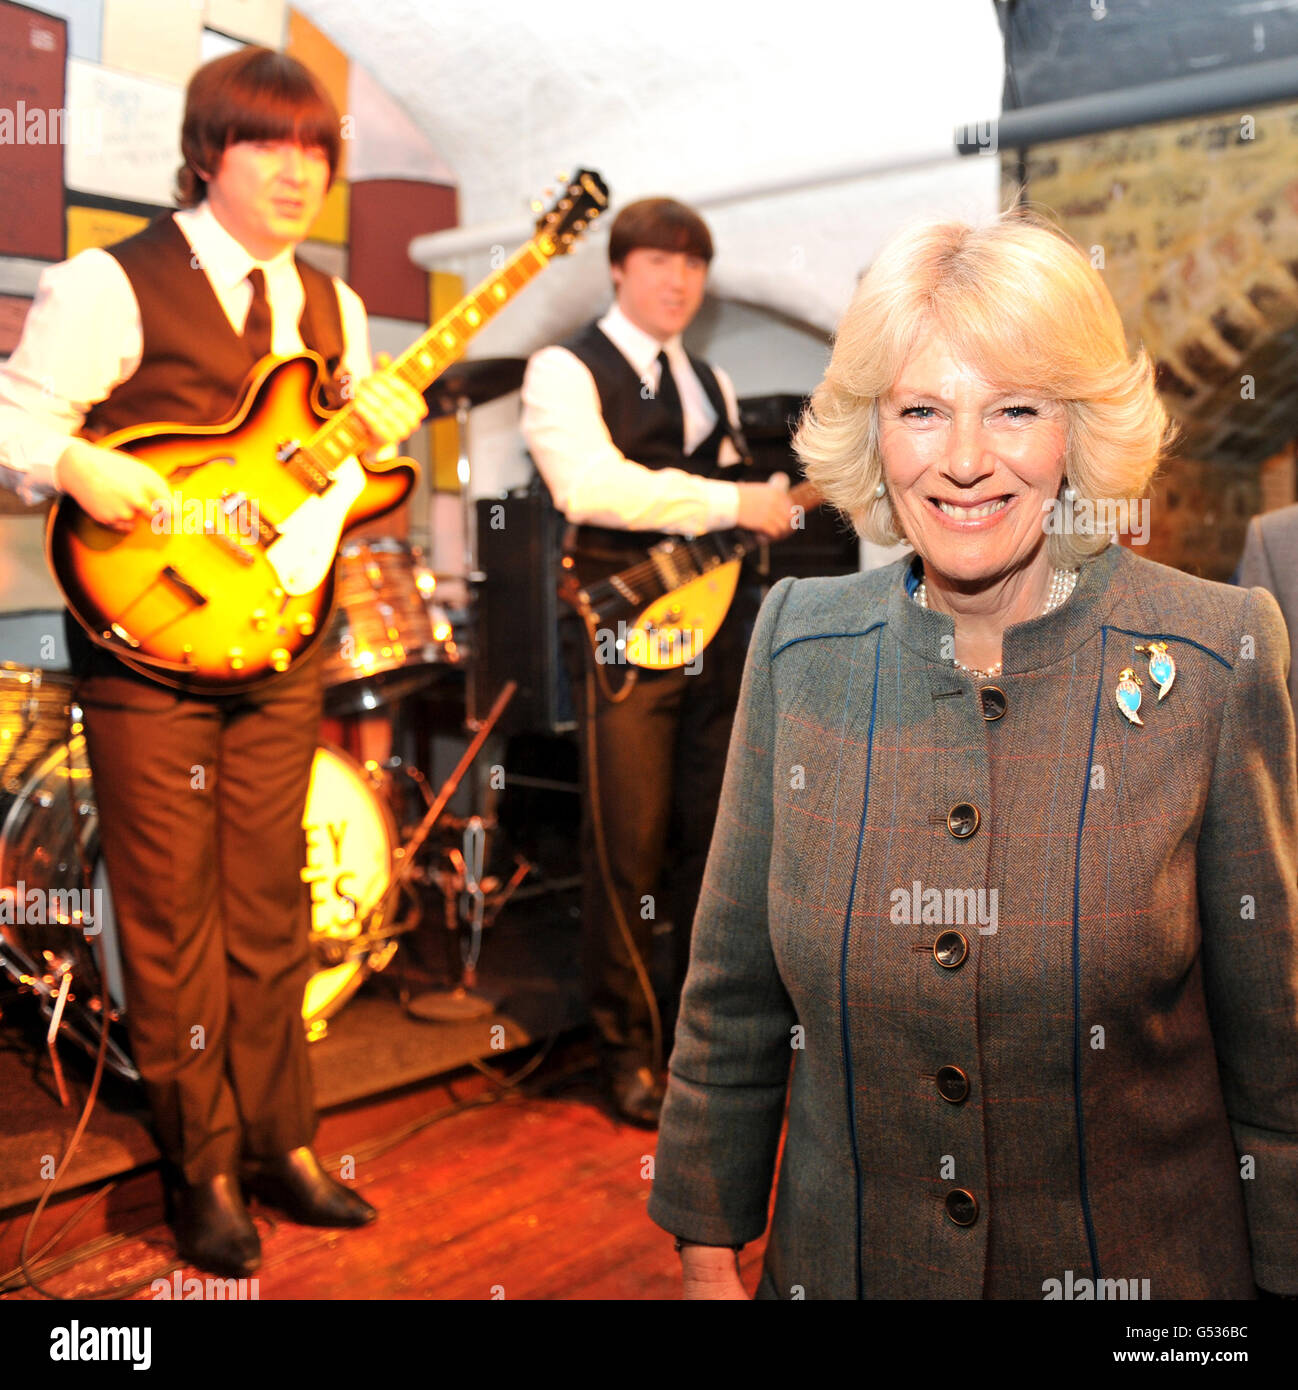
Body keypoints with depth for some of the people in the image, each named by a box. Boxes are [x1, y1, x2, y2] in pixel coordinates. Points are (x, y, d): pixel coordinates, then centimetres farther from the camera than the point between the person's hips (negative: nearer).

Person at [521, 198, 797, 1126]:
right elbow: (591, 485, -20)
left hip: (719, 629, 6)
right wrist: (732, 503, -21)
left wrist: (782, 505, 4)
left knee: (715, 842, 10)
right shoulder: (566, 371, -2)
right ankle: (629, 1050, 15)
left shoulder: (712, 383, 22)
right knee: (629, 856, -1)